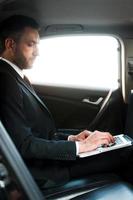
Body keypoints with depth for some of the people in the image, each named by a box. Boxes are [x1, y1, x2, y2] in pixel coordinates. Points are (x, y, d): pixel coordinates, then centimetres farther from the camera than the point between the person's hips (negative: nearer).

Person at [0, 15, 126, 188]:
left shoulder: (16, 77, 12)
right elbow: (24, 145, -23)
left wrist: (70, 139, 1)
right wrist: (80, 146, -19)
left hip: (44, 159, 9)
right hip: (42, 176, -9)